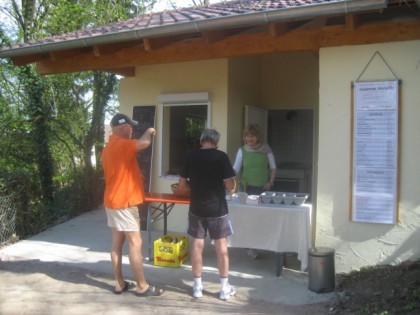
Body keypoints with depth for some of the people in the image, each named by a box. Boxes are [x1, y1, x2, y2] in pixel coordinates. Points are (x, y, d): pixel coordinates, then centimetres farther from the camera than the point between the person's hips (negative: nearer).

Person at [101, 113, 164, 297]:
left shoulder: (109, 147, 15)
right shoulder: (121, 145, -18)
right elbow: (144, 143, -34)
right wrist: (150, 132, -13)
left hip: (113, 201, 10)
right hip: (124, 203, -10)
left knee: (117, 243, 12)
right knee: (135, 243, -3)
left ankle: (119, 284, 19)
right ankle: (142, 286, 4)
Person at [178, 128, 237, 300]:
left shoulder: (191, 157, -1)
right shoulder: (221, 156, -10)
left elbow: (182, 184, 5)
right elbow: (230, 186, -12)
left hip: (196, 209, 3)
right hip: (217, 209, -2)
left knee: (197, 245, 11)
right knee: (221, 247, 8)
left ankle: (197, 286, 21)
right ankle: (225, 288, 17)